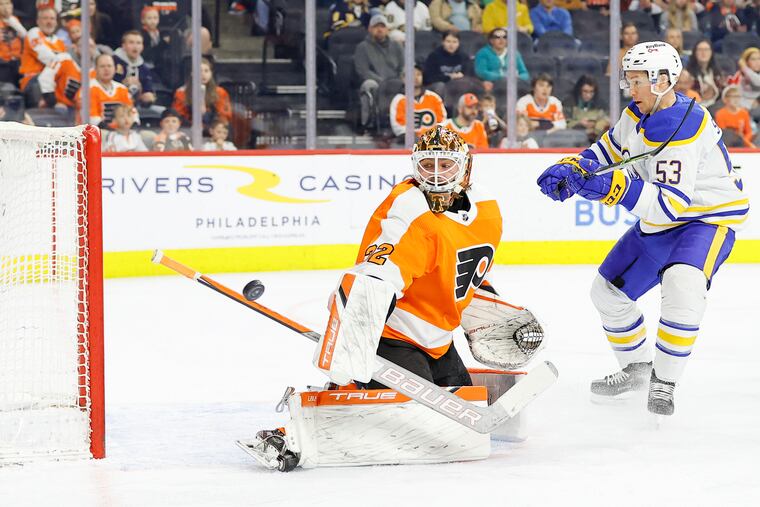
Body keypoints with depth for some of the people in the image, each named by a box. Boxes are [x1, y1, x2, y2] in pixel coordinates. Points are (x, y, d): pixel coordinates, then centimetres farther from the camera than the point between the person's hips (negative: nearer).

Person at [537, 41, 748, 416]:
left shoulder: (683, 130, -30)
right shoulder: (640, 113, -2)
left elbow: (672, 203, -36)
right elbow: (608, 150, 14)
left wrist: (618, 188, -46)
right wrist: (570, 169, -4)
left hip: (708, 218, -9)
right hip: (658, 222, 9)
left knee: (682, 283, -36)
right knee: (608, 290, 9)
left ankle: (665, 382, -23)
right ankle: (637, 368, 30)